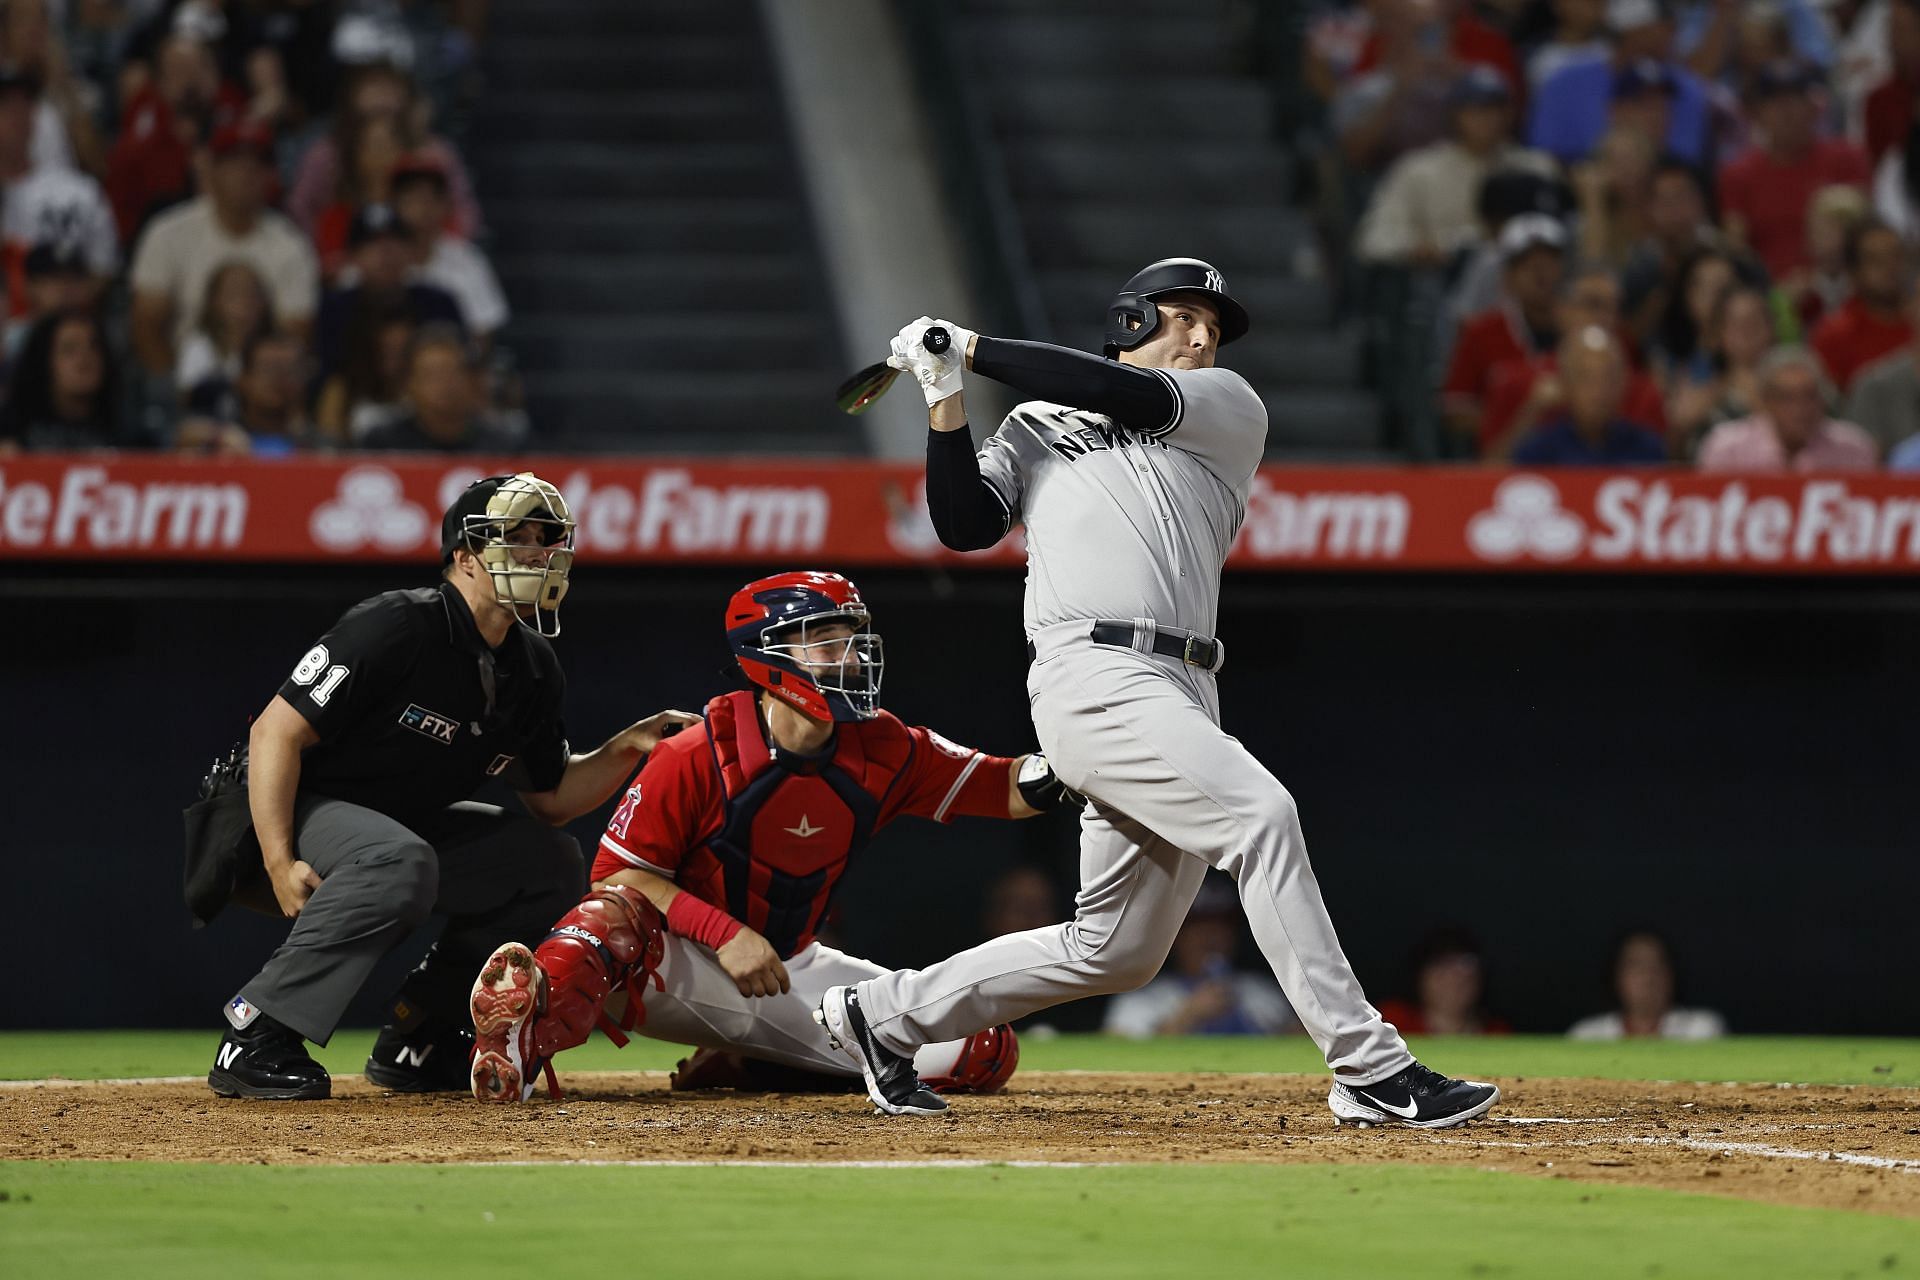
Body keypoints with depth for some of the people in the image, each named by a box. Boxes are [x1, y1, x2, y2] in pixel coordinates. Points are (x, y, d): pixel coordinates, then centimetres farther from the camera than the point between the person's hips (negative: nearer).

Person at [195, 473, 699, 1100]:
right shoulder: (397, 627, -24)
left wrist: (626, 748, -7)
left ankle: (413, 1040, 6)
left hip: (399, 824, 9)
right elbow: (275, 731, -25)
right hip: (282, 816, -9)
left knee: (550, 860, 2)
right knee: (399, 861, -37)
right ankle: (254, 1036, -31)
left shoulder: (532, 668, 1)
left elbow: (550, 799, 11)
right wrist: (281, 866, -31)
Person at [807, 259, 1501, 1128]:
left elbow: (1126, 396, 2)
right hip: (1093, 675, -5)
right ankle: (1370, 1072, -25)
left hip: (1182, 697, 5)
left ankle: (885, 1015, 24)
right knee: (1261, 813, -23)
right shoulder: (1037, 427, 19)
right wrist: (947, 401, -2)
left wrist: (977, 350, 4)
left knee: (1116, 952, 7)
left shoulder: (1230, 407, 19)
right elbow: (964, 524, 7)